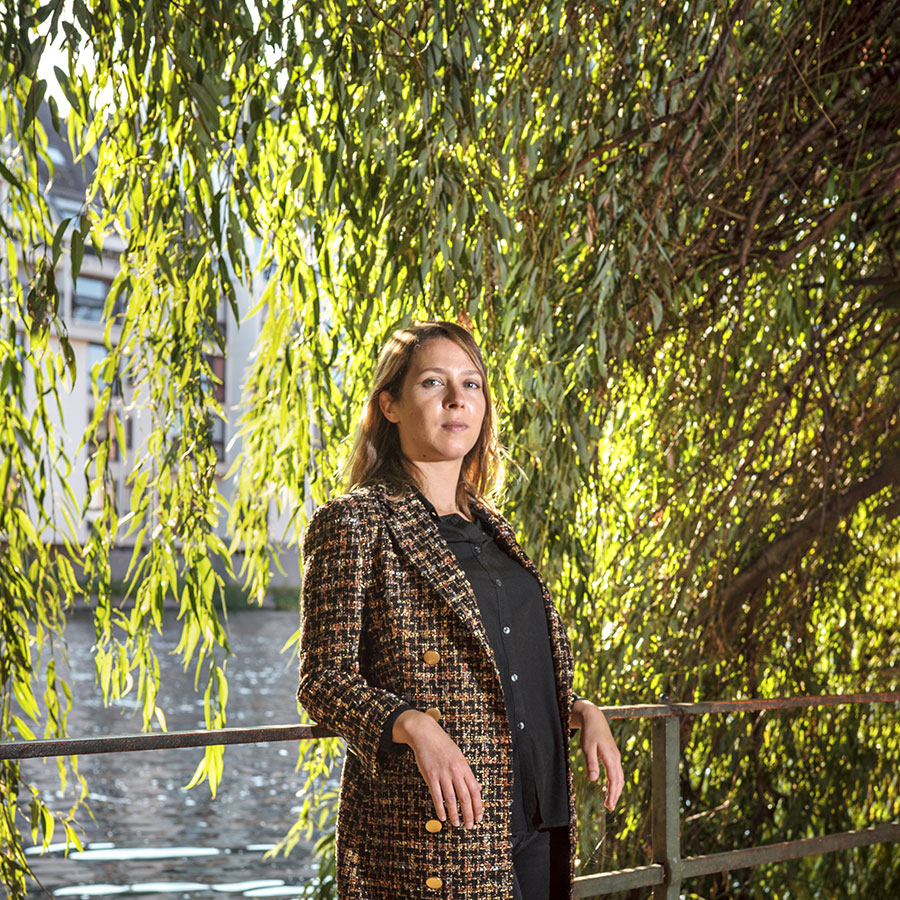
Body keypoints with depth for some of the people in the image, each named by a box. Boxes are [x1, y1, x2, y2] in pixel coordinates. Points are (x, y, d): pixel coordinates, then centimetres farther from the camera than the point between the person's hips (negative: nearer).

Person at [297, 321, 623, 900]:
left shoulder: (490, 528, 17)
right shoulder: (355, 523, -4)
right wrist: (416, 726, -26)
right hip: (430, 831, -7)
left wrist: (582, 711, 7)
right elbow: (324, 680, -10)